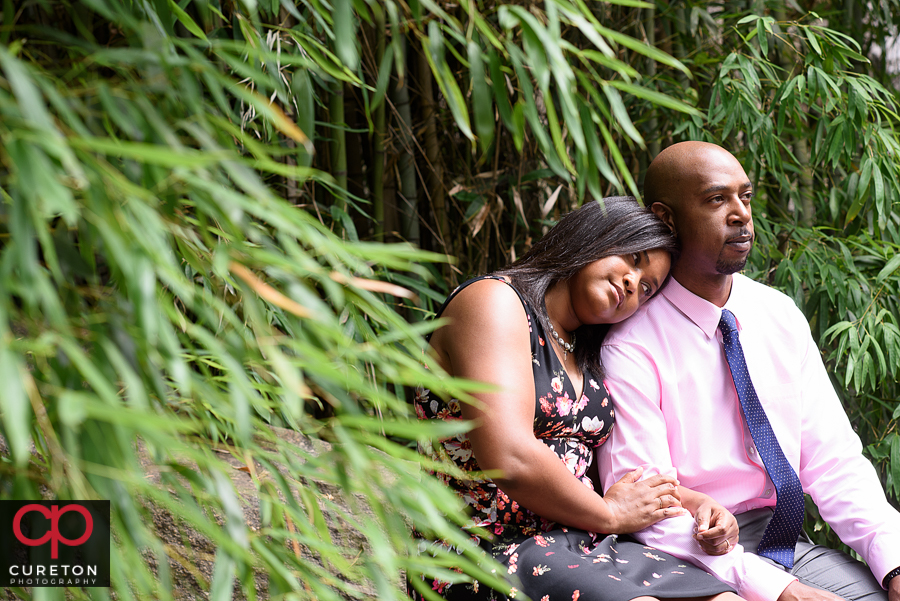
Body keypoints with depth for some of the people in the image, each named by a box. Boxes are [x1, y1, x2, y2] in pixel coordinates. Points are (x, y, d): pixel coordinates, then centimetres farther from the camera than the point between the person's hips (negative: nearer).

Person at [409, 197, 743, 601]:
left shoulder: (587, 355, 21)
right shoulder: (493, 299, -5)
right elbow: (510, 461, -18)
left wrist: (696, 503, 2)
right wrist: (609, 514, -4)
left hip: (581, 548, 8)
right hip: (493, 551, -8)